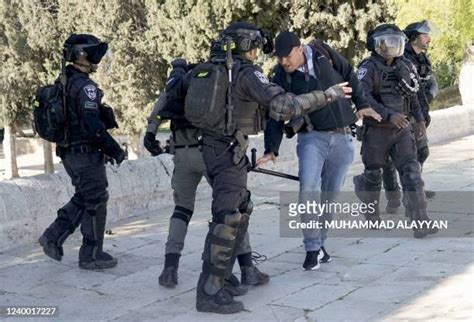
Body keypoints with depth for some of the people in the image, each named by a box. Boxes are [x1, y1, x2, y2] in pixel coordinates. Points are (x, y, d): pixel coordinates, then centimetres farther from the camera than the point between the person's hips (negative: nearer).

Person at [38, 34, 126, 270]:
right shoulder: (84, 86, -18)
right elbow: (92, 124, -24)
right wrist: (115, 150, -16)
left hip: (68, 151, 9)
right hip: (86, 153, -9)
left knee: (83, 199, 20)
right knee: (96, 202, 2)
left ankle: (53, 236, 14)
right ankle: (91, 255, 9)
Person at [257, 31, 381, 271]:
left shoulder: (323, 54, -3)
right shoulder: (281, 78, -6)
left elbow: (349, 76, 11)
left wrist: (361, 105, 9)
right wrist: (271, 150, -14)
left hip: (342, 137, 2)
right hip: (312, 137, -2)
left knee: (331, 195, 6)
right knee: (308, 190, -19)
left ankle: (319, 243, 21)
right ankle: (312, 248, -8)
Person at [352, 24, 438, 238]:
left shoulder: (405, 66, 7)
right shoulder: (368, 68, -12)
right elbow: (364, 98, -25)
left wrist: (420, 120, 16)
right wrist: (389, 115, -34)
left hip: (402, 129, 4)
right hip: (376, 130, -4)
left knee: (411, 171, -9)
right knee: (373, 174, 11)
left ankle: (420, 222, -13)